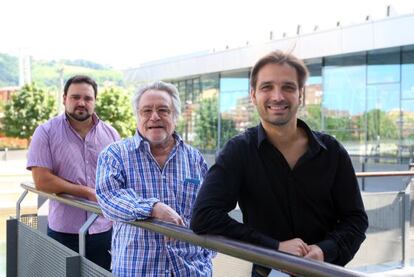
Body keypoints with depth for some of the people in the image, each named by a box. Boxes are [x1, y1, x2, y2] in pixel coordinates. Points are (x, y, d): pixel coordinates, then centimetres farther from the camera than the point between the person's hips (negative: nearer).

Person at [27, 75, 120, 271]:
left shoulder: (111, 134, 4)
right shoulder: (46, 133, -5)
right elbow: (42, 181, -13)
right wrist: (87, 192, -15)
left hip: (106, 231, 3)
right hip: (64, 232, -2)